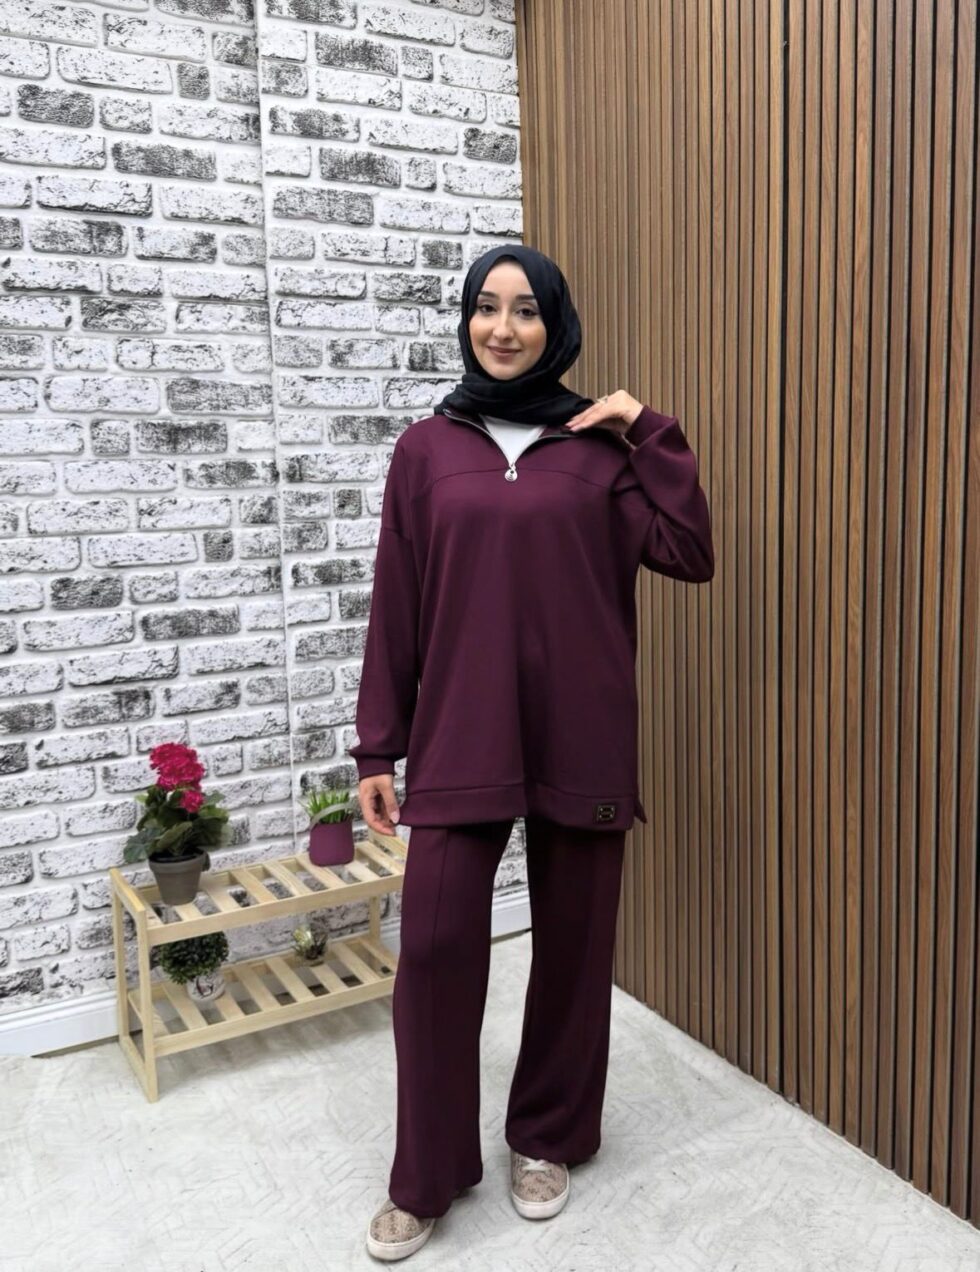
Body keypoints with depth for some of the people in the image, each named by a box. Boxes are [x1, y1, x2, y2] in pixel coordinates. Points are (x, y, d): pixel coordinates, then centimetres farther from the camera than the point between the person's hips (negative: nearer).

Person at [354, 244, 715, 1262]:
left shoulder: (604, 442, 5)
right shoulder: (426, 448, 5)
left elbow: (689, 556, -4)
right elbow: (395, 610, 4)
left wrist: (652, 434, -6)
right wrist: (377, 748, 4)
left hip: (581, 737, 1)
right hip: (460, 739, 0)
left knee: (572, 941, 11)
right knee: (433, 946, -2)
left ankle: (549, 1139, 33)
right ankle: (425, 1175, 19)